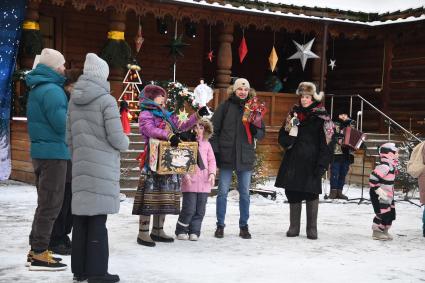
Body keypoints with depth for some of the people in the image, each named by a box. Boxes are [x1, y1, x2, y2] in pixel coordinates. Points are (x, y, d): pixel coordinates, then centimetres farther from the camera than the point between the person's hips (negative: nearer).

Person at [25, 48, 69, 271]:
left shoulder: (38, 89, 15)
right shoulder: (52, 90, -16)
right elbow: (62, 123, -22)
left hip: (41, 151, 10)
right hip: (54, 152, -10)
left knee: (46, 203, 17)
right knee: (50, 205, -5)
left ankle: (36, 250, 22)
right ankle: (39, 255, -2)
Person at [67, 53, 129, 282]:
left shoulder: (74, 100, 9)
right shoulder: (106, 100, -11)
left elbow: (69, 136, 13)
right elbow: (116, 137, -13)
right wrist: (125, 143, 8)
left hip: (81, 166, 6)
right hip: (102, 166, -6)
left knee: (81, 216, 10)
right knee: (98, 217, -3)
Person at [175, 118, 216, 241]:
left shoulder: (206, 144, 14)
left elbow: (211, 160, 15)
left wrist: (212, 173, -2)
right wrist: (185, 174, -15)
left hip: (204, 182, 4)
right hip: (190, 181, -4)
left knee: (200, 210, 5)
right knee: (189, 208, -5)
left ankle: (194, 231, 15)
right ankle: (181, 230, 12)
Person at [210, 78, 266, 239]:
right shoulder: (225, 106, 0)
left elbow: (261, 134, 10)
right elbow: (214, 129, 0)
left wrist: (255, 128, -12)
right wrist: (215, 150, -8)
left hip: (245, 157, 2)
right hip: (226, 155, -2)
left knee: (245, 193, 8)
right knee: (223, 192, 2)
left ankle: (244, 226, 18)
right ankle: (220, 225, 13)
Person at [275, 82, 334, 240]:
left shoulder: (321, 117, -2)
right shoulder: (294, 114, 11)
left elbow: (326, 144, -6)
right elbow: (283, 139, 11)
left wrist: (321, 165, -14)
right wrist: (291, 129, -11)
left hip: (311, 163, -4)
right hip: (293, 161, 4)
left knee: (311, 194, 1)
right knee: (293, 194, 7)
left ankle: (312, 229, 11)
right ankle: (294, 227, 18)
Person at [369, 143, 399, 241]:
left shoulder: (391, 166, 9)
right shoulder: (384, 166, -23)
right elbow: (373, 178, -28)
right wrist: (379, 190, -26)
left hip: (387, 195, 10)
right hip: (379, 196, -10)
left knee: (391, 213, 13)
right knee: (383, 213, -8)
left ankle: (384, 231, 26)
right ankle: (377, 232, 7)